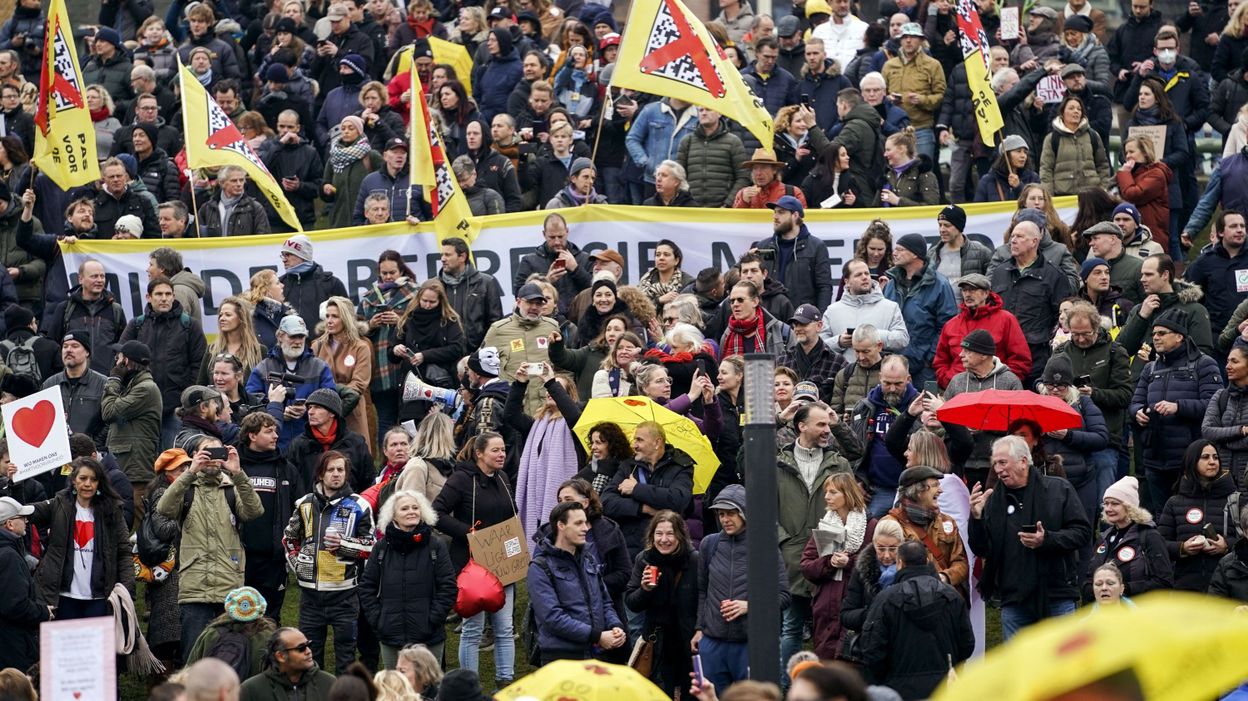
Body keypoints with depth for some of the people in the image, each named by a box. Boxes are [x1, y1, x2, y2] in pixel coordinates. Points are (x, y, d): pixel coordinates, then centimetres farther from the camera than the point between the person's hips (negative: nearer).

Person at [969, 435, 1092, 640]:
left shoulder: (1059, 489, 0)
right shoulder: (994, 500, 8)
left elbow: (1083, 531, -3)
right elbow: (981, 550, 8)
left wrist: (1047, 540, -18)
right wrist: (976, 518, -9)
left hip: (1056, 595, -3)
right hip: (1014, 599, 3)